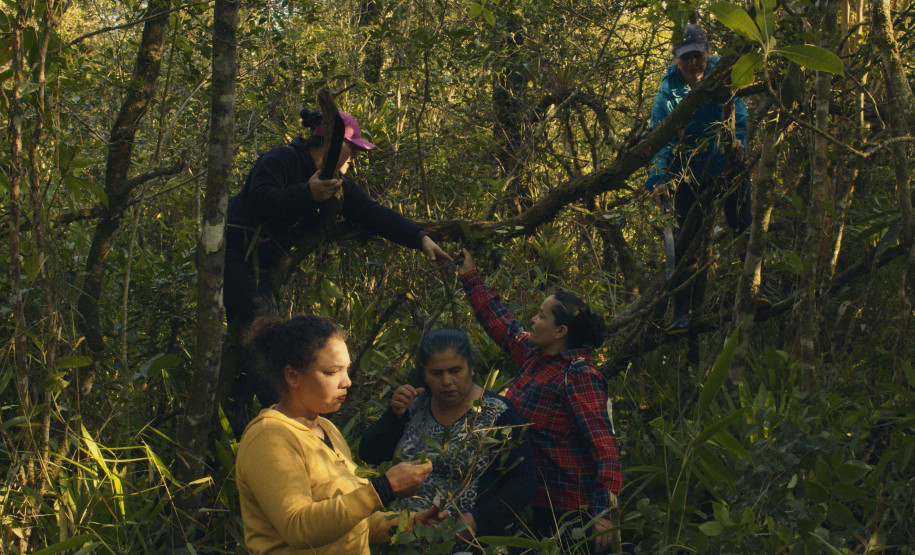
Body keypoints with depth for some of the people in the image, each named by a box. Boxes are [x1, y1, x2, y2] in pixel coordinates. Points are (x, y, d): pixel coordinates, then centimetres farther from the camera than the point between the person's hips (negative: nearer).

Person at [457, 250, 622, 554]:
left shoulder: (579, 377, -20)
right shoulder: (534, 354, 6)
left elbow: (602, 443, -28)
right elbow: (499, 321, 22)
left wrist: (604, 511, -36)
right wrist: (470, 277, 28)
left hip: (561, 506, -9)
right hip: (532, 495, 9)